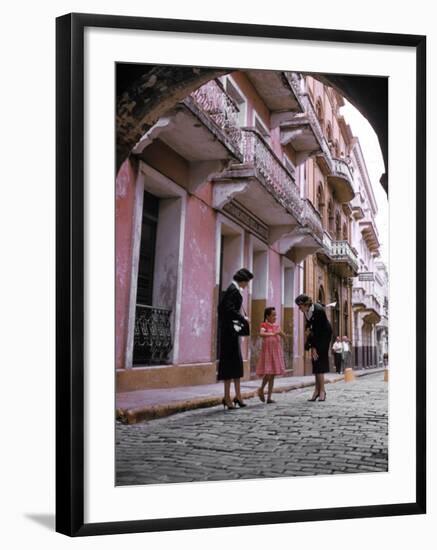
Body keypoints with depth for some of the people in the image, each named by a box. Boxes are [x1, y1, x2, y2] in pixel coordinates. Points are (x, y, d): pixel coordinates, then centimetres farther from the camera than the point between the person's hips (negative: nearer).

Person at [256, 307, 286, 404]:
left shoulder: (276, 326, 12)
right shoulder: (264, 325, -5)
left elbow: (284, 336, 11)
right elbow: (261, 334, -24)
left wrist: (280, 333, -10)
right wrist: (272, 334, -33)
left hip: (276, 351, 5)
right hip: (267, 351, -5)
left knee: (273, 375, 4)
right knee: (268, 373, -12)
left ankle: (269, 397, 7)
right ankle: (261, 390, 15)